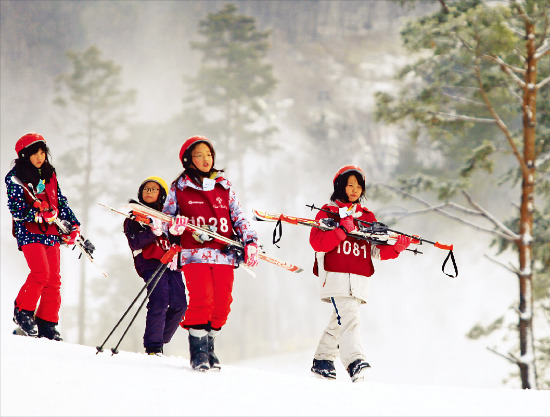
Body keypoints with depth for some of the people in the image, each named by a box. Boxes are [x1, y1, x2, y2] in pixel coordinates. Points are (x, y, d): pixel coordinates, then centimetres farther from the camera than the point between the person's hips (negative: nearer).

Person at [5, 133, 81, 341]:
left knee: (54, 279, 0)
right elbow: (16, 209, -11)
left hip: (51, 233, 6)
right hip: (29, 232, -6)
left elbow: (61, 202, 18)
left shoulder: (49, 174, 14)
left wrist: (73, 226, 9)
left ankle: (47, 325, 6)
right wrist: (40, 215, -23)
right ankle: (23, 312, -3)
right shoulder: (15, 177, -4)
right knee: (41, 272, -21)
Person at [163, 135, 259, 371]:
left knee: (222, 303, -4)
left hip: (224, 254, 3)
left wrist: (250, 242, 4)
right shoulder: (179, 188, 11)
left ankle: (210, 346, 13)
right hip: (194, 253, -3)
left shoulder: (224, 186, 17)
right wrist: (173, 225, -11)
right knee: (201, 299, -16)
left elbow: (239, 217, 17)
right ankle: (198, 351, -6)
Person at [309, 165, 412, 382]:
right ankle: (355, 362, -32)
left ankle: (322, 361, 24)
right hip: (335, 276, -5)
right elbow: (317, 242, -8)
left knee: (340, 320, 9)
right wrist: (343, 230, -18)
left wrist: (396, 247, -2)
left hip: (359, 280, 5)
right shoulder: (327, 213, 5)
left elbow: (377, 251, 16)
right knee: (347, 317, -20)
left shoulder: (368, 217, 20)